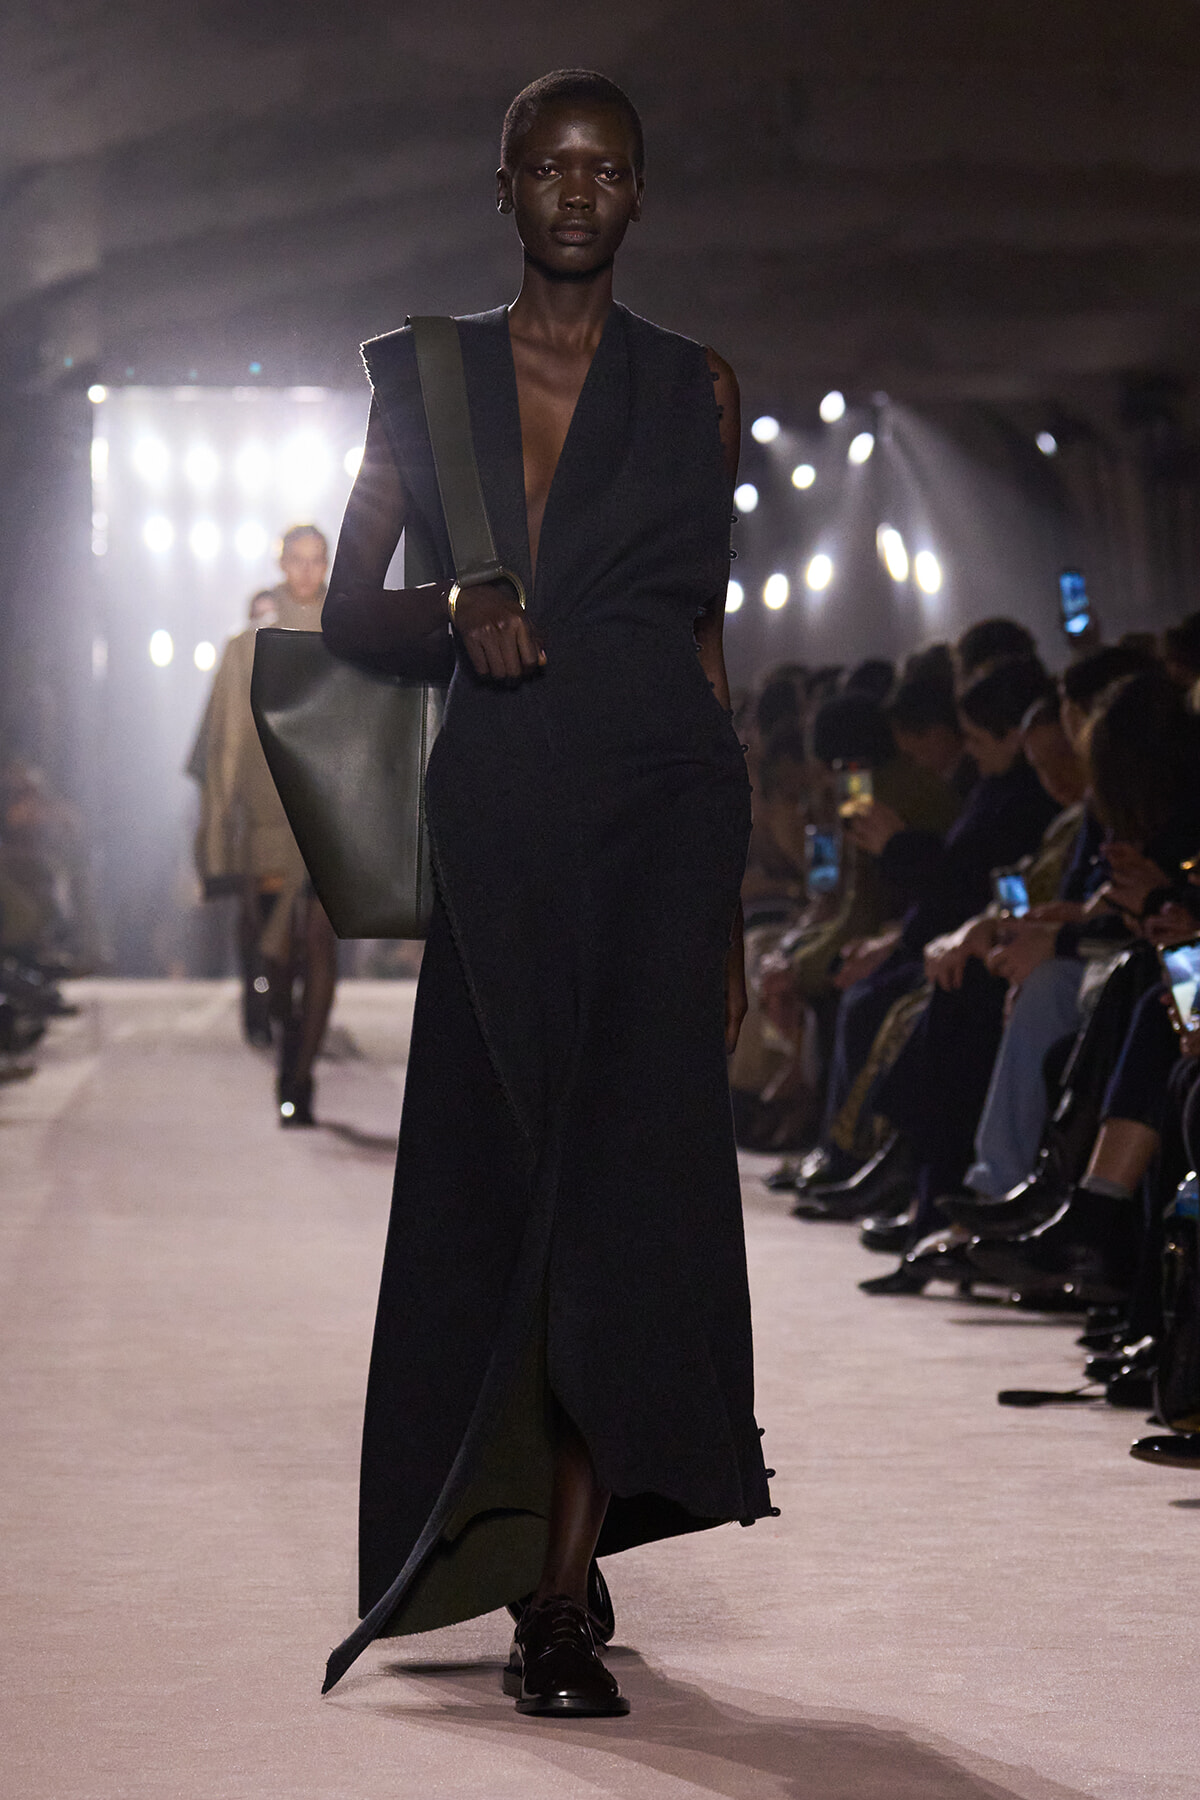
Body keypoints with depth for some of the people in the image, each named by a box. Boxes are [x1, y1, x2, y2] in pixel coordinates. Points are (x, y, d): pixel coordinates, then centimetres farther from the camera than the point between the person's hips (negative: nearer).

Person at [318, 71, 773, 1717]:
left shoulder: (694, 390, 9)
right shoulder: (420, 376, 10)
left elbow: (706, 638, 11)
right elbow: (347, 611, 10)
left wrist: (729, 912, 8)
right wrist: (454, 610, -14)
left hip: (661, 796, -1)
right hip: (495, 812, 1)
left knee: (627, 1162, -14)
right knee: (493, 1178, 2)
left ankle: (559, 1590, -16)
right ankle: (557, 1555, 18)